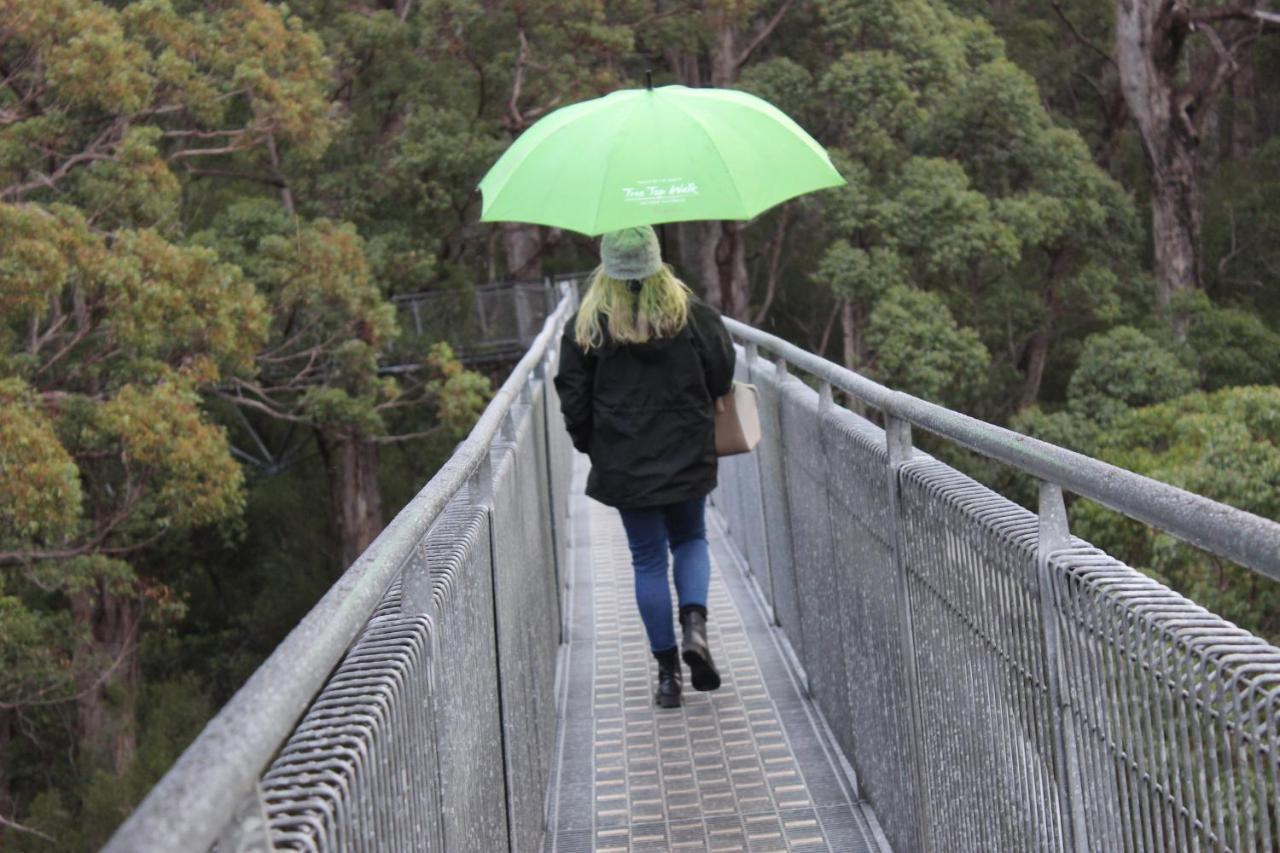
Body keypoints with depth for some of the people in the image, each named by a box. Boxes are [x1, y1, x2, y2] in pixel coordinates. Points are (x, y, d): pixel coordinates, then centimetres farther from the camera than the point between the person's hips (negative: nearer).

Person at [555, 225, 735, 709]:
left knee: (648, 559, 9)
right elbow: (722, 373, 0)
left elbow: (572, 397, -4)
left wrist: (590, 445, 12)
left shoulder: (586, 324, -7)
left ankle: (667, 672, 9)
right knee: (690, 540, 21)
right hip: (687, 455, 1)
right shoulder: (689, 311, -6)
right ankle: (694, 624, -6)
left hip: (622, 464, -1)